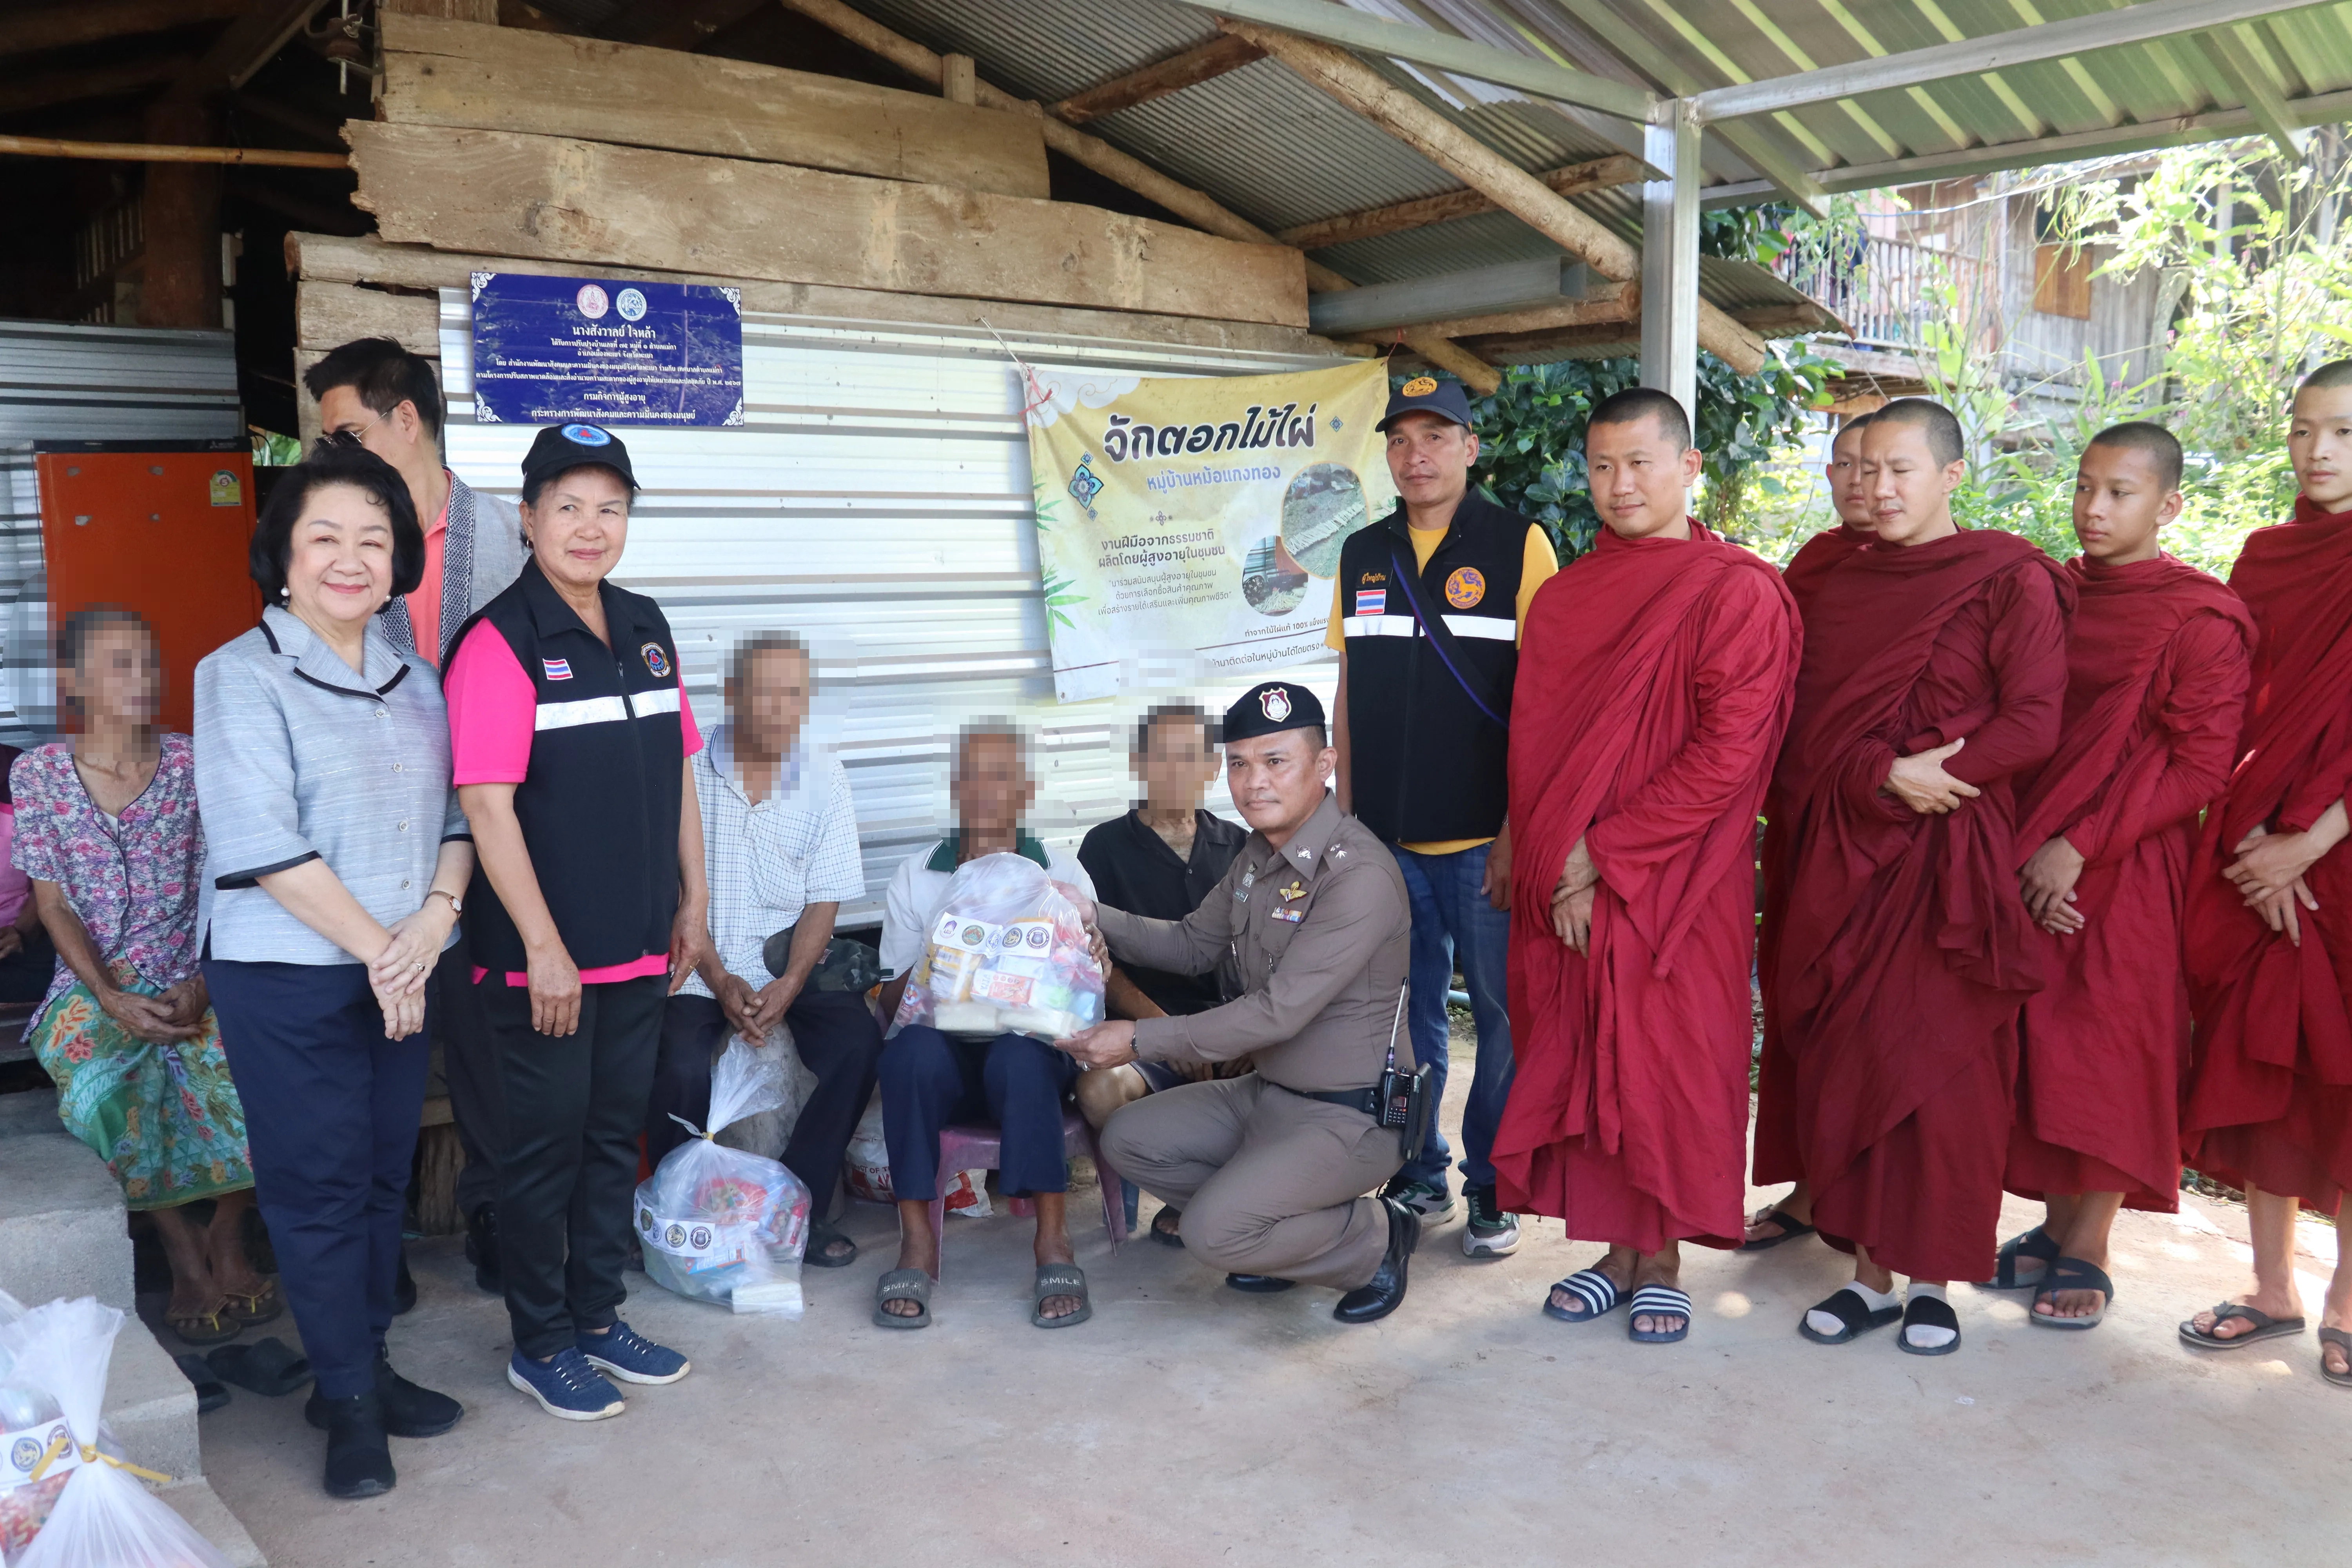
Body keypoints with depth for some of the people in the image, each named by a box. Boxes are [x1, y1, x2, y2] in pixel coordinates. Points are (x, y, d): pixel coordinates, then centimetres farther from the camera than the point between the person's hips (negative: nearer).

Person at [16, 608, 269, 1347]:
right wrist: (113, 1000, -15)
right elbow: (54, 905, -1)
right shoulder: (38, 773, 2)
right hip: (92, 987, 0)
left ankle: (225, 1237, -3)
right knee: (108, 1088, -32)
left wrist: (201, 988, -15)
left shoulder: (194, 763, 2)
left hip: (190, 984, 1)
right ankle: (186, 1258, -12)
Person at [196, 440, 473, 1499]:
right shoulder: (242, 674, -7)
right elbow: (261, 844, -15)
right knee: (319, 1188, 3)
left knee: (383, 1176, 12)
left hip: (404, 973, 5)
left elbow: (453, 814, 8)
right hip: (289, 979, -5)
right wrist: (376, 949, -14)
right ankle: (349, 1400, 17)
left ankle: (366, 1368, 28)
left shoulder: (414, 679, 10)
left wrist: (437, 916, -10)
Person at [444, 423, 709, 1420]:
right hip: (541, 952, -6)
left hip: (640, 945, 7)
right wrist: (543, 945, -19)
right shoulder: (498, 644, -13)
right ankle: (540, 1344, 22)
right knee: (546, 1142, 6)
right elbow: (488, 804, -17)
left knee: (616, 1131, 16)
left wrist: (693, 900, 12)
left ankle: (597, 1316, 32)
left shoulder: (645, 628, 8)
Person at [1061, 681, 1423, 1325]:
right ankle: (1284, 1237, 13)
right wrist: (1094, 918, 3)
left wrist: (1140, 1040, -24)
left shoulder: (1359, 876, -25)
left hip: (1349, 1116, -9)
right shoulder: (1258, 856, 6)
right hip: (1268, 1091, 9)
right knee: (1129, 1138, 4)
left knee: (1215, 1232, -22)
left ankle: (1376, 1237, 3)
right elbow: (1195, 945, 19)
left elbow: (1278, 1013, -27)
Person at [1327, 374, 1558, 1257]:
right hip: (1385, 839, 4)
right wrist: (1344, 820, 10)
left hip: (1485, 840, -4)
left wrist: (1520, 832, -10)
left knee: (1503, 1017, 4)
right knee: (1405, 1014, 11)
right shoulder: (1363, 556, 11)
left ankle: (1494, 1190, 18)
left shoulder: (1518, 546, -2)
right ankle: (1417, 1176, 26)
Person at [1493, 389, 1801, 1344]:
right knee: (1580, 1066, 9)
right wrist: (1557, 865, 0)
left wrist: (1606, 854, -15)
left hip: (1679, 886, -5)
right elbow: (1533, 747, 12)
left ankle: (1663, 1261, 19)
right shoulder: (1563, 598, 12)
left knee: (1669, 1069, 3)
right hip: (1567, 892, 5)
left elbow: (1729, 750, -14)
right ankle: (1618, 1252, 23)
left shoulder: (1737, 593, -6)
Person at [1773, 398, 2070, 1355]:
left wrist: (1921, 776, -16)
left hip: (1948, 858, -4)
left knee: (1942, 1063, -1)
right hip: (1843, 858, 4)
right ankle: (1869, 1271, 16)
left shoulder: (2012, 582, -1)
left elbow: (2034, 722, -8)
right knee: (1845, 1059, 4)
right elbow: (1806, 728, 8)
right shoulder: (1840, 588, 13)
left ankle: (1934, 1278, 14)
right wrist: (1883, 779, -10)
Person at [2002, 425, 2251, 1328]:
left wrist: (2080, 845, -17)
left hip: (2127, 873, -5)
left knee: (2109, 1050, 1)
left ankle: (2087, 1254, 12)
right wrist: (2022, 846, -3)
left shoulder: (2198, 619, -6)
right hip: (2030, 865, 5)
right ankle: (2055, 1228, 22)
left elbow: (2201, 764, -11)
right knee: (2044, 1044, 8)